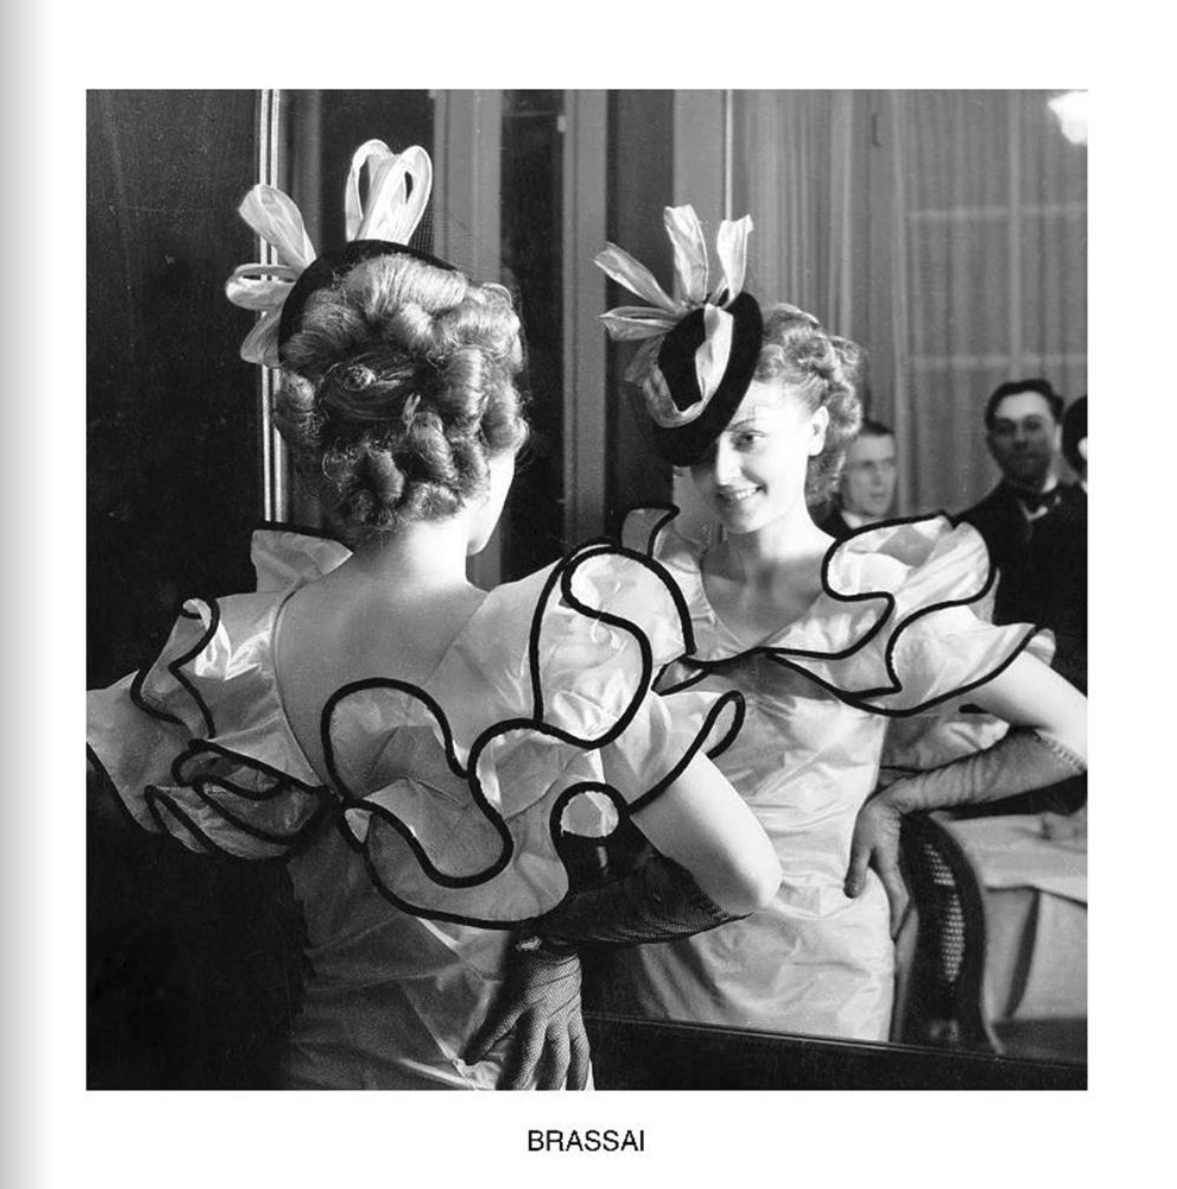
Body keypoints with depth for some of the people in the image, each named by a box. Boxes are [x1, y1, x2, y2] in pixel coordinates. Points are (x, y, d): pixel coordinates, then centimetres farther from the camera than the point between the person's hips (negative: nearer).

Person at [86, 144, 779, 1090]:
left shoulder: (235, 655, -15)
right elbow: (746, 879, -21)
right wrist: (565, 920, -7)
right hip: (520, 1070, -3)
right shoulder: (557, 644, -27)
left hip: (330, 1071, 3)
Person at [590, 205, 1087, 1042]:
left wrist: (896, 799, -3)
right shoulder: (656, 575, -2)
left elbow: (1071, 733, -5)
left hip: (811, 972, -2)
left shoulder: (886, 602, -9)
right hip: (656, 960, 2)